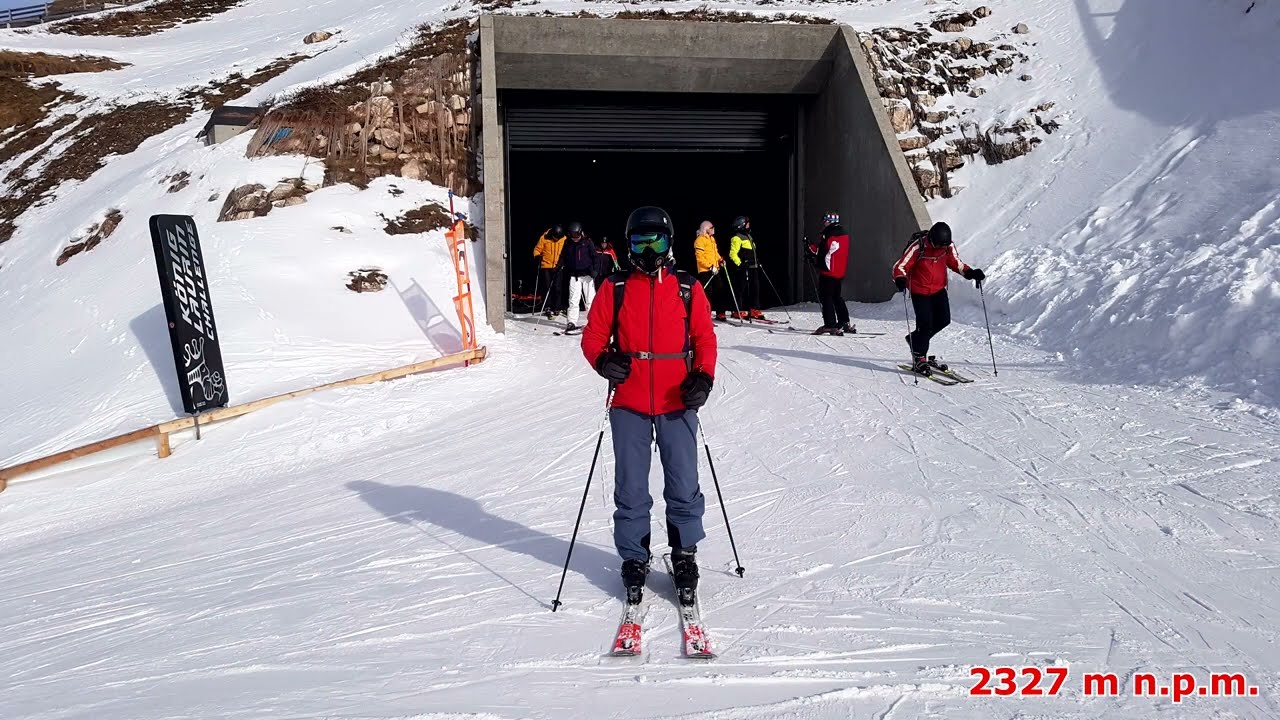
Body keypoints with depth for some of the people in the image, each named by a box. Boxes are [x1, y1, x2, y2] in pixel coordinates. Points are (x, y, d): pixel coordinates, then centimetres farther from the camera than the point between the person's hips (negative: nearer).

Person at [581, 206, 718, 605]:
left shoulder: (688, 288, 5)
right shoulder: (614, 288, 4)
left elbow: (705, 337, 6)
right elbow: (593, 335, 5)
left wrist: (704, 377, -9)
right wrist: (603, 361, -16)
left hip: (677, 404, 0)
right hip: (628, 406, 0)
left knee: (683, 485, 4)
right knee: (630, 489, 7)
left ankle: (684, 554, 22)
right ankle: (633, 558, 22)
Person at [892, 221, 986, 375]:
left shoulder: (948, 246, -8)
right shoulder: (918, 247, -23)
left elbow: (956, 263, 8)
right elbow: (900, 266, -21)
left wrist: (970, 273, -9)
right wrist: (900, 280, -42)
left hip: (939, 289, 5)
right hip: (919, 291, -5)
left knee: (943, 320, 3)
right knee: (925, 324, -11)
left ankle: (915, 339, 27)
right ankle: (919, 359, 4)